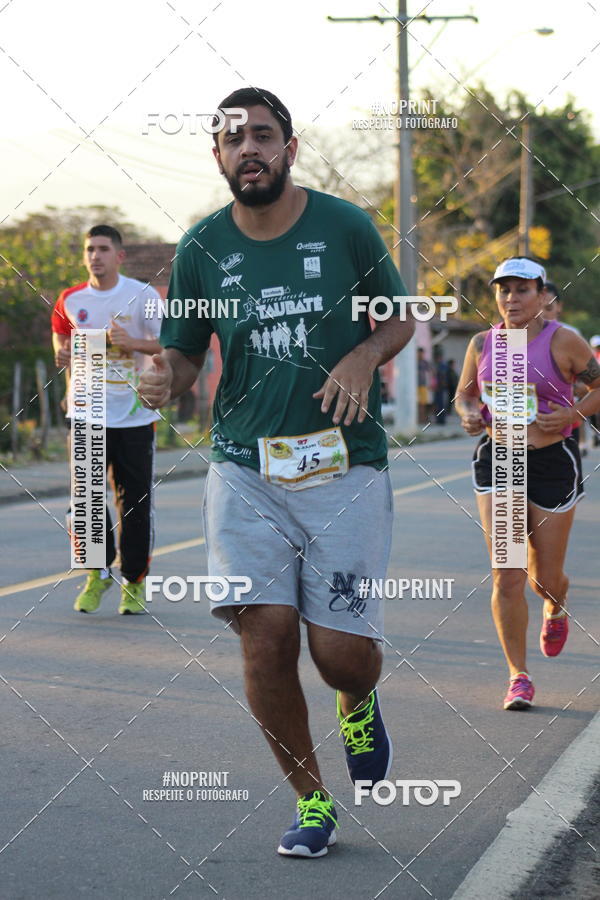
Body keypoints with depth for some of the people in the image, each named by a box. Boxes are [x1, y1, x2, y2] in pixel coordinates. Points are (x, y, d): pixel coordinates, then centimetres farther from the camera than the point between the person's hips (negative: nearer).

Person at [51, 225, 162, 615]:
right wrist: (62, 353, 2)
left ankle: (135, 581, 17)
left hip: (135, 413, -2)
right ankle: (98, 574, 15)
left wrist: (133, 343, -20)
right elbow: (60, 334, 24)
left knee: (135, 500, 3)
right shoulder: (71, 300, 6)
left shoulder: (142, 295, -4)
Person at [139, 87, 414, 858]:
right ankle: (310, 801, 15)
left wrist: (365, 355, -10)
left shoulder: (346, 227, 0)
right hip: (245, 468, 1)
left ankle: (358, 705, 33)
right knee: (265, 638, -7)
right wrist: (164, 378, -14)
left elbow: (398, 320, 12)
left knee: (341, 651, -6)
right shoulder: (201, 248, 3)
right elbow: (184, 353, 10)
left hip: (345, 465, -1)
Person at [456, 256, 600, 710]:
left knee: (545, 577, 8)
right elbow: (464, 393, 18)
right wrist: (469, 414, -4)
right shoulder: (482, 344, 4)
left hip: (553, 463, -2)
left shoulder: (563, 341, -6)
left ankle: (556, 608, 47)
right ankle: (519, 677, 3)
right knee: (507, 575, -8)